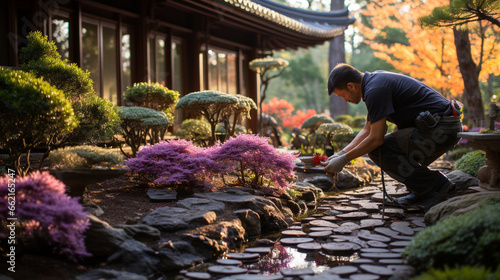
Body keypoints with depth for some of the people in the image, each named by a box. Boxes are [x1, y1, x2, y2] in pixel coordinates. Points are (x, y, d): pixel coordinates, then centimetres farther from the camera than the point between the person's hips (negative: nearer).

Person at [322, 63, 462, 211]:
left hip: (441, 129, -10)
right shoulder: (375, 79, 15)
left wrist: (343, 160, -8)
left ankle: (435, 186, -6)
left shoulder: (375, 90, -17)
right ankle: (421, 192, 14)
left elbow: (376, 138, -17)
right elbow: (368, 130, 20)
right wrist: (341, 154, 16)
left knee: (378, 150, -13)